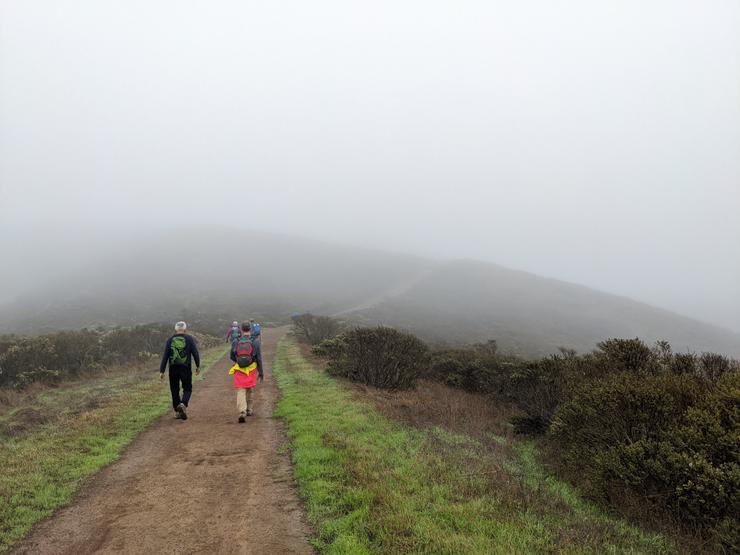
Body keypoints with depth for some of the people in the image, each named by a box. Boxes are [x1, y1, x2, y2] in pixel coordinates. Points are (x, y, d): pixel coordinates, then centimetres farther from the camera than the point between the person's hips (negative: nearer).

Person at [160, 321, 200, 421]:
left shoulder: (170, 340, 6)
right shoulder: (189, 339, 1)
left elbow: (165, 356, 3)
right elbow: (195, 353, -2)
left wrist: (162, 371, 5)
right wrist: (198, 366, 9)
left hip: (173, 368, 2)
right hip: (186, 368, -2)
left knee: (174, 390, 13)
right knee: (187, 389, 8)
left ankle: (177, 412, 16)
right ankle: (183, 404, -19)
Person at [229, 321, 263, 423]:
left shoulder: (236, 342, -5)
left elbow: (232, 357, 6)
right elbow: (259, 359, -4)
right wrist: (261, 372, 5)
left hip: (239, 370, -1)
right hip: (251, 370, 1)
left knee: (240, 392, 0)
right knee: (250, 390, 19)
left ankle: (242, 413, -16)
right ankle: (249, 410, 32)